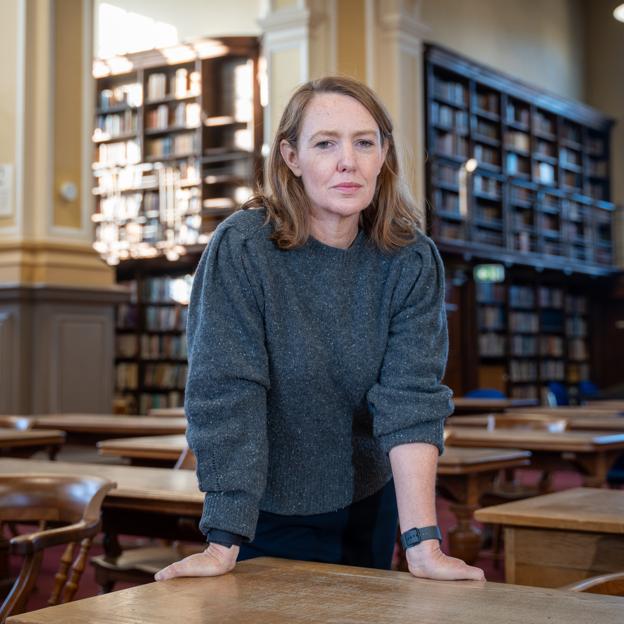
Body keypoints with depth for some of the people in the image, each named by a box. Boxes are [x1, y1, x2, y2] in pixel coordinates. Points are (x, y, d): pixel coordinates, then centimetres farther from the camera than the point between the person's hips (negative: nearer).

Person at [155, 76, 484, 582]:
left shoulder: (412, 261, -12)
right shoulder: (241, 248, -20)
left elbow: (412, 395, -19)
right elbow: (225, 395, -23)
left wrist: (423, 543, -27)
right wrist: (223, 545, -27)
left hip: (368, 505, 3)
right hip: (266, 511, -3)